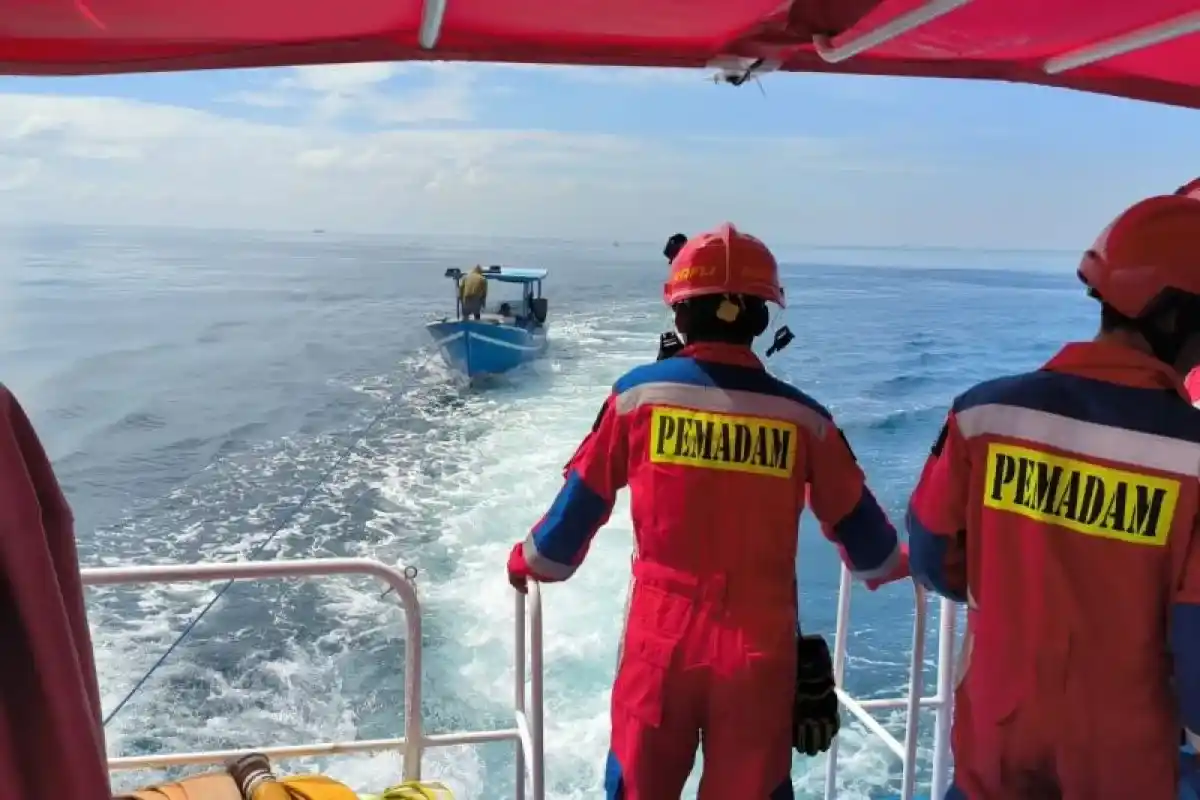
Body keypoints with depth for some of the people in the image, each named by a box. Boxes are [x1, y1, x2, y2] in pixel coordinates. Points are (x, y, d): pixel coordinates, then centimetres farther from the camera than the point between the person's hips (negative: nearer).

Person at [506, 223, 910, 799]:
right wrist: (895, 564, 31)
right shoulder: (802, 416, -3)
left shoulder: (640, 393, -5)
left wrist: (530, 560, 22)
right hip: (758, 650, 1)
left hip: (661, 642, 0)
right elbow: (856, 523, 8)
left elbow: (583, 499, 3)